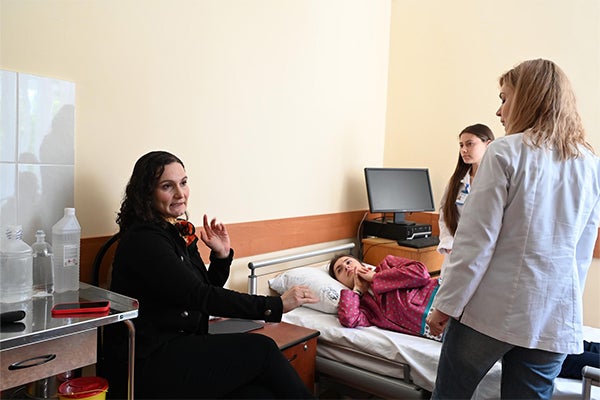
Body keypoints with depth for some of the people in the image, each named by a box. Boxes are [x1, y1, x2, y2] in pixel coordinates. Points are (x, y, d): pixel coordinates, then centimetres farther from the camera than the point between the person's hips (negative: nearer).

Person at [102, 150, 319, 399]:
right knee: (261, 350, -15)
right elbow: (200, 297, -23)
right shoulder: (144, 239, -15)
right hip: (146, 363, -7)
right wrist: (276, 304, -26)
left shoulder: (179, 232, 11)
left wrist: (221, 255, -2)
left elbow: (208, 291, 15)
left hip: (178, 346, 7)